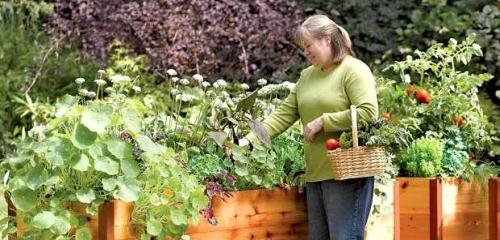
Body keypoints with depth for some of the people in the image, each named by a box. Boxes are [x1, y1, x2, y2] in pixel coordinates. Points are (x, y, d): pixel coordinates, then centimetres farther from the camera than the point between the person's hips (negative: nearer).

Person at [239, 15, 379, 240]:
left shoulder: (354, 70, -7)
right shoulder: (307, 76, 15)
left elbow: (368, 112, -19)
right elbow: (284, 114, 11)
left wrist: (322, 122, -15)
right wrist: (248, 140, 0)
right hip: (315, 175, 8)